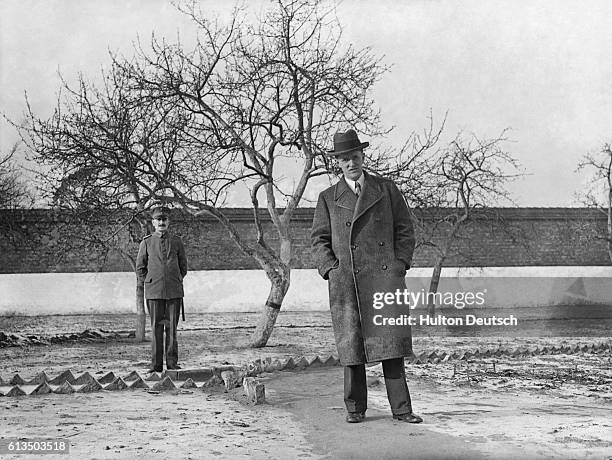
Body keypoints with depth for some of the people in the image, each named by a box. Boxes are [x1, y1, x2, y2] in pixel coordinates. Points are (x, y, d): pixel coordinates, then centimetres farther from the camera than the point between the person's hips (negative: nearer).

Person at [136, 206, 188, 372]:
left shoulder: (176, 242, 8)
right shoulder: (146, 242, 5)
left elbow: (183, 265, 17)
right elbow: (140, 267, 11)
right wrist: (146, 283, 8)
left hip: (174, 291, 1)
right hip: (153, 291, -1)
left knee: (172, 327, 1)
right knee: (156, 327, 0)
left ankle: (172, 362, 7)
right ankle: (156, 364, 4)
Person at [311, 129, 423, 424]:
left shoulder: (387, 190, 13)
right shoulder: (328, 198, 13)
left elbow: (405, 231, 13)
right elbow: (319, 239, 12)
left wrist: (399, 264, 1)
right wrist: (331, 269, -3)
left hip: (385, 276, 0)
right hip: (345, 281, 0)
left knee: (391, 341, -5)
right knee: (351, 344, 1)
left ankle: (401, 408, -1)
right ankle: (355, 408, 11)